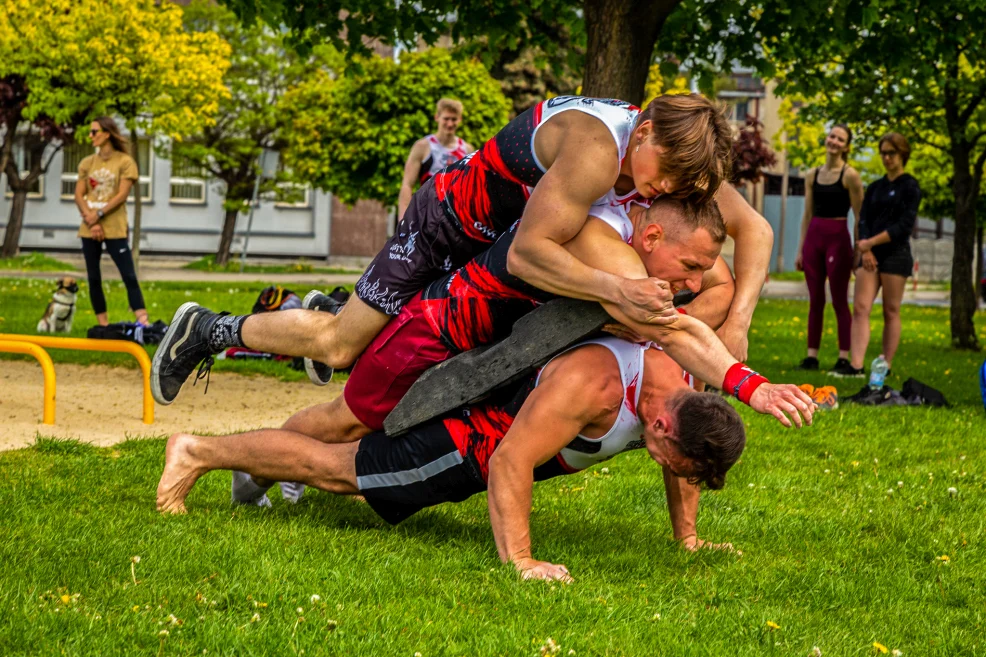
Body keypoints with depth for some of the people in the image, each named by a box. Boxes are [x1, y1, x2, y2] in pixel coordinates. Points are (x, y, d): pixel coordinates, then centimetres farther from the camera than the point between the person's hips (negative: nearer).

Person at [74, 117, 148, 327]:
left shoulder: (125, 162, -1)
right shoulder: (87, 163, 11)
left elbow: (122, 195, -9)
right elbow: (79, 195, 4)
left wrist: (98, 215, -15)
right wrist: (91, 221, -10)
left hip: (115, 228, -5)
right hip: (89, 229, 5)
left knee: (129, 276, -10)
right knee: (94, 278, 4)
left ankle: (143, 323, -15)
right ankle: (103, 326, 10)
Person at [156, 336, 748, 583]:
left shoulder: (685, 384, -17)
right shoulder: (592, 383, -43)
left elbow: (682, 465, 6)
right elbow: (510, 462, -42)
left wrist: (688, 538, 9)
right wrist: (519, 561, -42)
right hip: (466, 437, -7)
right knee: (335, 469, 8)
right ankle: (199, 452, 24)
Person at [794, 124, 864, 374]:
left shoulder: (850, 176, -5)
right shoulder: (813, 175, 10)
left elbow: (859, 217, -5)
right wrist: (801, 249, 13)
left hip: (838, 238, -5)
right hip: (814, 237, 5)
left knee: (839, 301, -3)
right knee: (815, 300, 7)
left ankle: (844, 358, 0)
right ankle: (811, 355, 10)